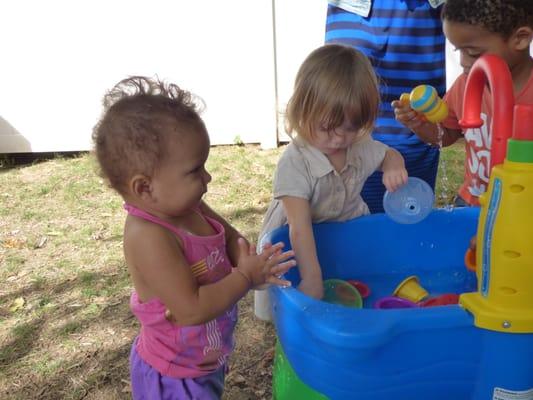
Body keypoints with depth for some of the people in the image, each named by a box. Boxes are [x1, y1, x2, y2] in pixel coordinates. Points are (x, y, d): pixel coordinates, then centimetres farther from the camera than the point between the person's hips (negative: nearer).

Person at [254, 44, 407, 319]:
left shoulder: (361, 147, -10)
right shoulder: (294, 163, -30)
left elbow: (389, 154, 14)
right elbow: (299, 227, -35)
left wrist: (394, 167, -11)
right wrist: (312, 278, -40)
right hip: (297, 247, -5)